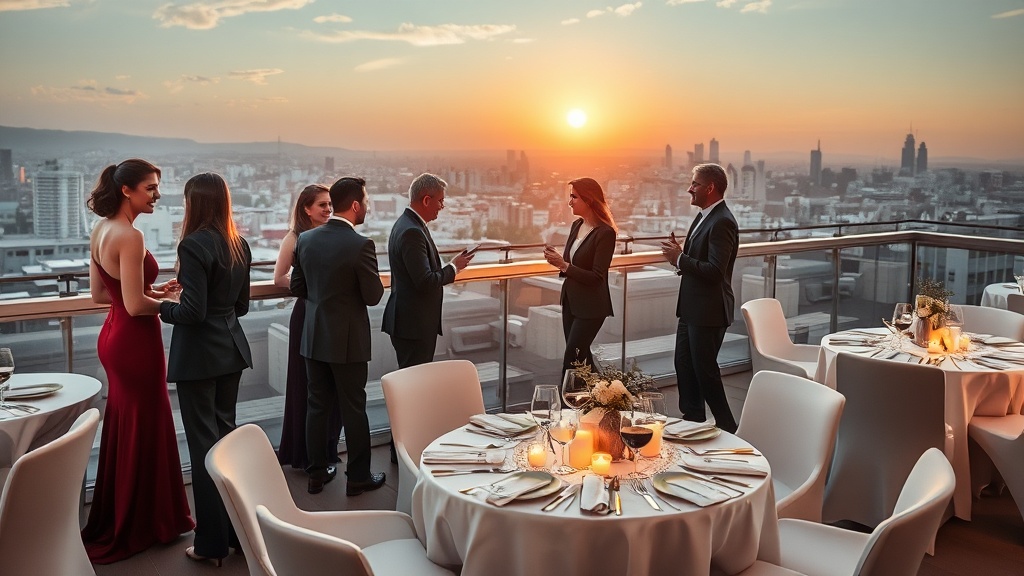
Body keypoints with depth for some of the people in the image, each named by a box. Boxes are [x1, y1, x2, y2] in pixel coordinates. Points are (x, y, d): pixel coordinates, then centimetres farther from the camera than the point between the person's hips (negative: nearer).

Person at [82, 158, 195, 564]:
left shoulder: (101, 230, 8)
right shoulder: (130, 236, -21)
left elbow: (99, 293, 14)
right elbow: (136, 306, -24)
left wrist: (152, 289, 10)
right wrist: (173, 302, -7)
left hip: (114, 337, 10)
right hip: (135, 342, -10)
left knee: (123, 428, 20)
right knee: (143, 429, 4)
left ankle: (114, 520, 34)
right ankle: (143, 523, 19)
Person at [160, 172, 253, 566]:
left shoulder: (194, 245, -16)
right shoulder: (239, 245, 7)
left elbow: (193, 311, -19)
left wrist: (160, 307, -2)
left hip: (199, 354, -8)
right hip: (231, 349, 8)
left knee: (203, 442, 1)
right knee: (225, 431, 17)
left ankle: (212, 543, 10)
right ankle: (236, 528, 27)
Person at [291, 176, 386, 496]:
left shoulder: (305, 239, -1)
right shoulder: (361, 245, -19)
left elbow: (297, 287, 7)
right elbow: (373, 296, -14)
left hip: (313, 336, 5)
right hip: (348, 340, -5)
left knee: (317, 406, 15)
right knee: (353, 409, 7)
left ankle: (317, 473, 25)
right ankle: (358, 477, 18)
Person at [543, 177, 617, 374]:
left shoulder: (605, 233, -17)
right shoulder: (577, 225, 7)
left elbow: (597, 277, -19)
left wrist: (564, 265, -23)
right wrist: (558, 260, -6)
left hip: (590, 307, -8)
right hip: (570, 300, 8)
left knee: (572, 361, -8)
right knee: (581, 358, 15)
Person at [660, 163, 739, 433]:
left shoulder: (722, 222, -20)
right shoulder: (704, 217, 11)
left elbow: (714, 271, -27)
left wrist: (679, 259, -19)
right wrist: (680, 252, 0)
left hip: (708, 311, -10)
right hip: (691, 308, 10)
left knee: (705, 371, 0)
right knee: (684, 365, 17)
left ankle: (727, 428, 15)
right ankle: (692, 419, 30)